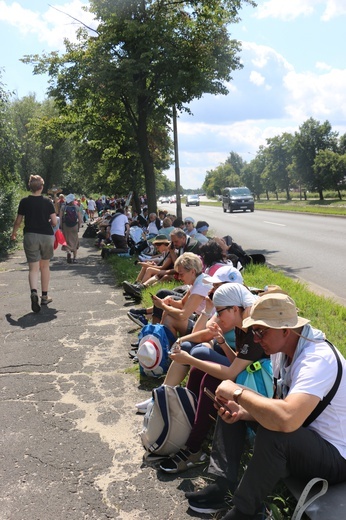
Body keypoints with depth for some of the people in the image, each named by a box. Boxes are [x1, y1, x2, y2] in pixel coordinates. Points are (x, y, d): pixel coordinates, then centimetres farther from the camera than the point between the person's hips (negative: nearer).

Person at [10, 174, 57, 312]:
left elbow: (18, 221, 5)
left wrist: (13, 233, 23)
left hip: (30, 236, -1)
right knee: (45, 266, 15)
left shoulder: (24, 202, -2)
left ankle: (34, 292, -28)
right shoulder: (47, 201, -3)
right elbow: (54, 222, -5)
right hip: (47, 236, 1)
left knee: (33, 268, -2)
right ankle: (45, 297, 22)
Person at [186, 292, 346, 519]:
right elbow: (278, 405, 4)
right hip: (301, 435, 9)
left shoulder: (318, 359, -31)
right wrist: (243, 411, -15)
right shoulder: (284, 348, -4)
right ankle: (221, 485, -1)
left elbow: (286, 419, -46)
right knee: (232, 405, 4)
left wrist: (238, 393, -32)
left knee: (273, 433, -36)